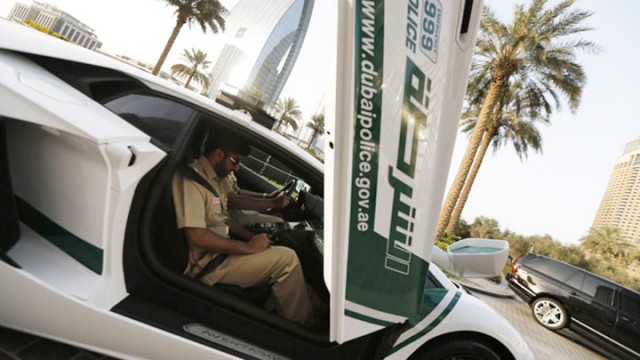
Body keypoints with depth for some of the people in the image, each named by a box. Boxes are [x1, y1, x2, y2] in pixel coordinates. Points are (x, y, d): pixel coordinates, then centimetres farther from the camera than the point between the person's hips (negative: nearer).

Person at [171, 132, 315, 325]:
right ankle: (301, 327, 3)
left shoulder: (217, 177, 8)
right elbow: (196, 236, -28)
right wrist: (249, 247, -22)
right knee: (286, 258, -16)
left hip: (220, 251, 9)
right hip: (207, 264, -9)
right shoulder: (192, 177, -20)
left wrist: (252, 237, -1)